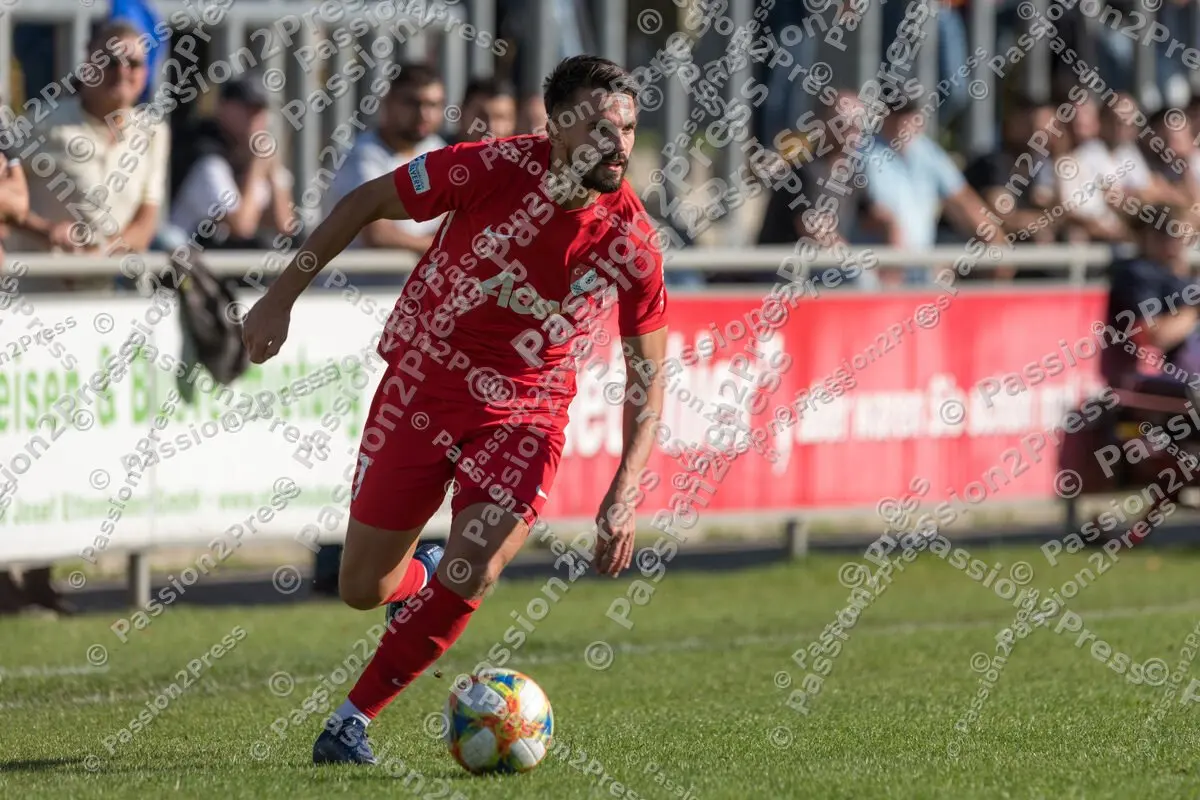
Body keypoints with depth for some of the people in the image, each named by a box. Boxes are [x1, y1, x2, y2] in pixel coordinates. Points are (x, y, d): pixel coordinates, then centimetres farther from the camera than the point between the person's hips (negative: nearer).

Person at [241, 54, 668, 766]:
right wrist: (282, 298, -5)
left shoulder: (633, 241, -16)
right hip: (422, 382, 0)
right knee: (365, 590, 5)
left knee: (471, 574, -23)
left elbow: (647, 374, -4)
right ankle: (426, 575, 44)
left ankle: (353, 719, -3)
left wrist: (625, 494, -14)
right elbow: (367, 202, -5)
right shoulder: (491, 170, -21)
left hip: (524, 413, 0)